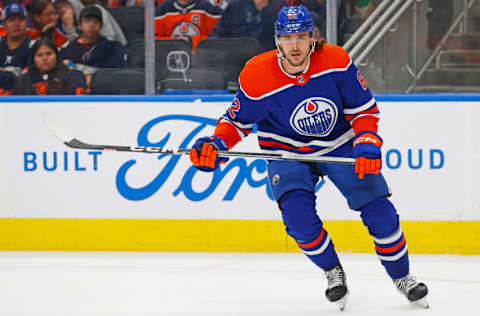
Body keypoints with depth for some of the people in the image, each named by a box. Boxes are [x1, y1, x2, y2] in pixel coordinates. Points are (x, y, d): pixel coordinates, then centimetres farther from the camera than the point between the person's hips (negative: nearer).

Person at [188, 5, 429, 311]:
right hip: (288, 152, -1)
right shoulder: (256, 77, -22)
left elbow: (364, 108, -8)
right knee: (298, 214, -25)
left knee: (379, 210, -9)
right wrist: (217, 145, -25)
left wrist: (367, 144, -24)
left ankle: (402, 276, 17)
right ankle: (333, 271, 4)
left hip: (340, 145, 1)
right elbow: (238, 120, -7)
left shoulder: (337, 61, -20)